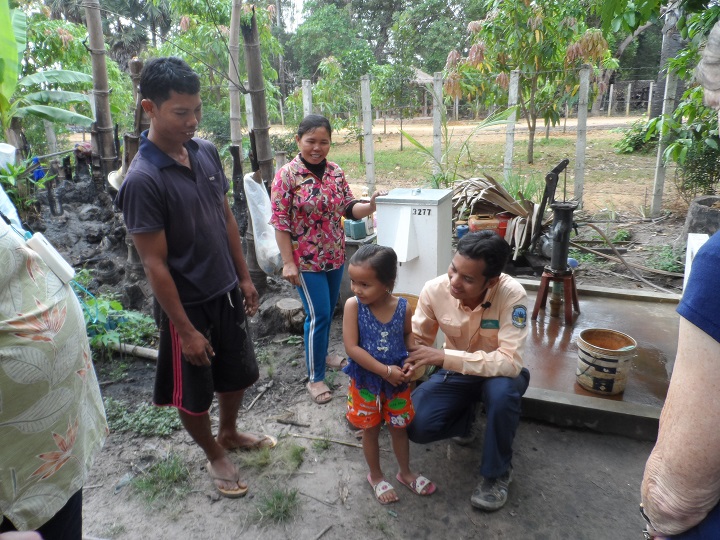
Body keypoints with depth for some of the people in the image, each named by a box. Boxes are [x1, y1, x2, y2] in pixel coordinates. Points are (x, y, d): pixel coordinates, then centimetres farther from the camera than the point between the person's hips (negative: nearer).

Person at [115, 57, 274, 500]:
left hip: (226, 292, 7)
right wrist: (185, 329, -16)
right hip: (187, 304, -6)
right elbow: (155, 264, -20)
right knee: (193, 394, 15)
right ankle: (216, 457, 40)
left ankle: (230, 434, 49)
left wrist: (244, 278, 10)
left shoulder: (206, 152, -2)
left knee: (237, 373, 23)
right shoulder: (142, 180, -22)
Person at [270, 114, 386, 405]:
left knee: (329, 310, 18)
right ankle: (315, 377, 11)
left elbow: (349, 208, 5)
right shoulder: (286, 175, -13)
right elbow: (280, 222, -13)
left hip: (335, 256, 6)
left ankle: (321, 354, 42)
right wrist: (288, 262, -16)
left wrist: (370, 205, -16)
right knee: (318, 315, -5)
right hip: (306, 259, -6)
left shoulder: (336, 172, 4)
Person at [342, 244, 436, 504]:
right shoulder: (353, 306, -21)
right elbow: (351, 348, -22)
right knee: (371, 430, 16)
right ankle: (375, 476, 40)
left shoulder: (403, 307, -14)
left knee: (399, 427, 20)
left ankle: (405, 472, 44)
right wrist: (385, 371, -23)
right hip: (366, 381, -2)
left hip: (397, 380, 2)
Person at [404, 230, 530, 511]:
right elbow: (417, 339, -7)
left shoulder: (511, 295, -31)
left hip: (499, 373, -2)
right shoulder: (434, 290, -23)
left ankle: (497, 471, -8)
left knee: (502, 392, -37)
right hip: (454, 372, 2)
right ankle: (466, 419, 16)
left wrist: (444, 357, -42)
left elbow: (510, 362, -36)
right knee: (416, 425, -19)